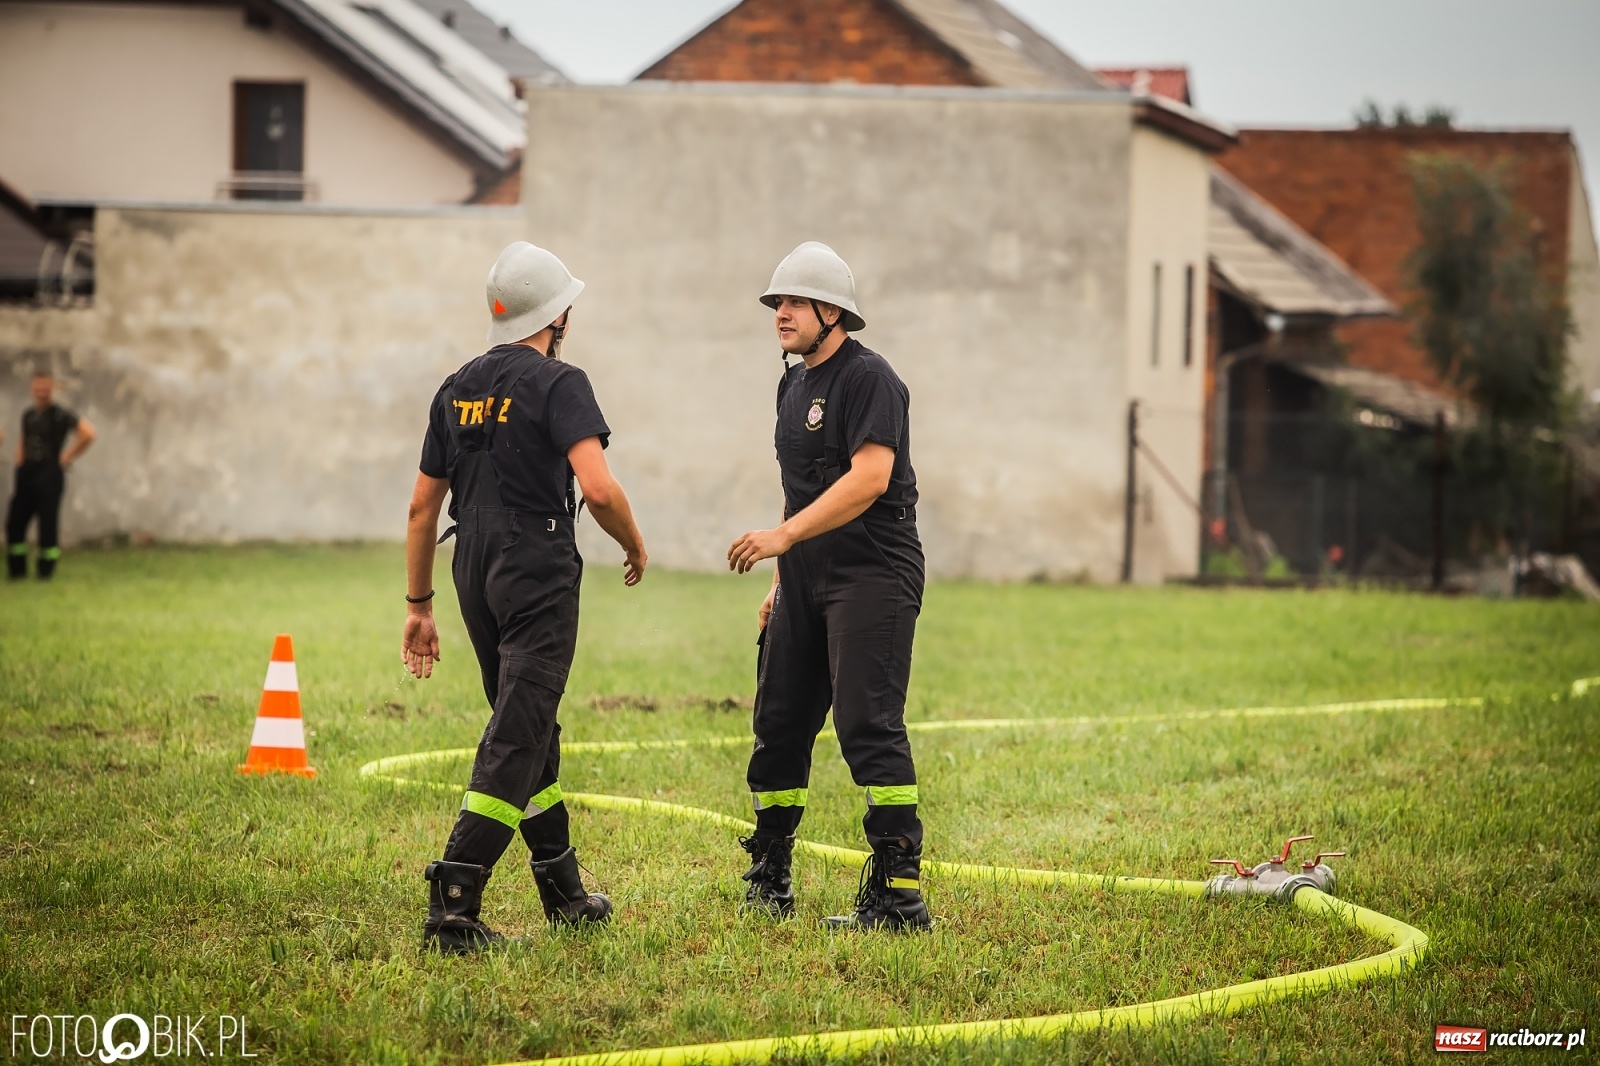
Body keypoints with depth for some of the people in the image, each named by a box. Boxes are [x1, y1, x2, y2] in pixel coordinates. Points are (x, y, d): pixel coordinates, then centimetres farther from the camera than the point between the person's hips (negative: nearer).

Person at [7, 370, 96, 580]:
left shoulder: (60, 415, -7)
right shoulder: (28, 415, 14)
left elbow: (88, 433, -18)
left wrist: (67, 457, -12)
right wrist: (20, 460, 12)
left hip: (49, 475, -7)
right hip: (26, 474, 7)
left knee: (48, 524, -4)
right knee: (14, 522, 4)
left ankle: (46, 569, 6)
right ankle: (17, 569, 14)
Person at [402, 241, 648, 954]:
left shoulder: (457, 389, 12)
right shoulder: (558, 384, -9)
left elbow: (422, 507, 13)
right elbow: (598, 487, -21)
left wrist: (419, 606, 19)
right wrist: (635, 547, -2)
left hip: (475, 576, 7)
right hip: (539, 575, -7)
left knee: (532, 731, 19)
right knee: (516, 739, -8)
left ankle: (565, 893, 27)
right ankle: (451, 907, -18)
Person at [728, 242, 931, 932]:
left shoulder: (868, 378, -11)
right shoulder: (795, 384, 18)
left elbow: (869, 478, -22)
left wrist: (784, 537, -25)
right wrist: (781, 582, 21)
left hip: (872, 576, -9)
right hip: (808, 579, 9)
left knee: (868, 726, -15)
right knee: (778, 724, 9)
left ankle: (900, 892, -16)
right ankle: (769, 879, 20)